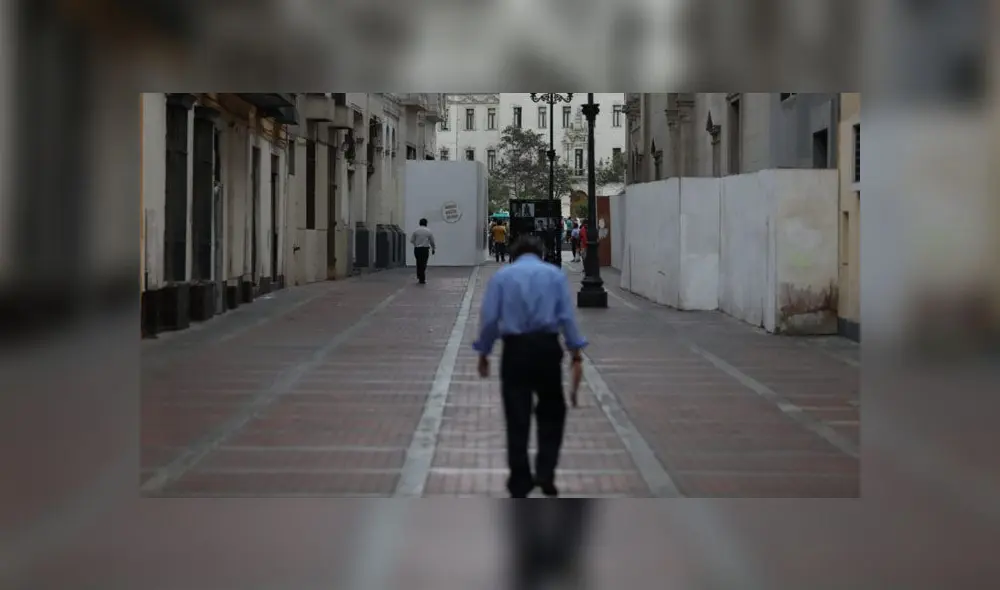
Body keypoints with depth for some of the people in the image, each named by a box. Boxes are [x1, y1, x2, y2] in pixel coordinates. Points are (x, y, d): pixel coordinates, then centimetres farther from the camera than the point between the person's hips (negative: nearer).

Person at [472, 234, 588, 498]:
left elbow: (489, 319, 1)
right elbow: (567, 316, -1)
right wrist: (575, 350, 3)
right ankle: (545, 474, 6)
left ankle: (520, 486, 8)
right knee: (551, 412, 16)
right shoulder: (555, 273, 6)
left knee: (517, 419, 5)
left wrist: (483, 353, 9)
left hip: (515, 349, 0)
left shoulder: (501, 275, 6)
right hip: (546, 347, 0)